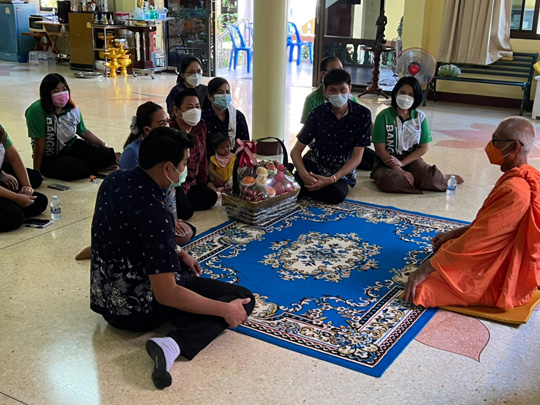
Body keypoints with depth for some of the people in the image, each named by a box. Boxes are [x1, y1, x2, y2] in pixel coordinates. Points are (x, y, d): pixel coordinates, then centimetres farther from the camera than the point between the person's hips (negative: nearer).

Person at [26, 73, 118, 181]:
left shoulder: (73, 109, -2)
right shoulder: (37, 111, -21)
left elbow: (83, 132, 13)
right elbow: (39, 143, -21)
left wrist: (104, 146, 13)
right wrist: (36, 173, -18)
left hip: (72, 147, 5)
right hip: (50, 159, -4)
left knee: (106, 156, -18)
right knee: (74, 169, -34)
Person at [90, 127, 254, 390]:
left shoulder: (114, 180, -5)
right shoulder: (153, 214, -31)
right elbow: (166, 294, -30)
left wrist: (178, 253, 13)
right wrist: (225, 310, -22)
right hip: (138, 307, -9)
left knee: (182, 267, 36)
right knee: (242, 299, -8)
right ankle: (173, 346, -23)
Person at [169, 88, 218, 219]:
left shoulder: (200, 127, 6)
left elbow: (203, 157, 15)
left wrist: (202, 183, 15)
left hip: (191, 183, 8)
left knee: (211, 197, -10)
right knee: (185, 211, -24)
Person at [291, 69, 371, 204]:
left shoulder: (362, 114, -10)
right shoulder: (318, 113, -7)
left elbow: (357, 156, -12)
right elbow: (296, 150, -6)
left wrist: (332, 179, -27)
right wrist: (304, 174, -28)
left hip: (342, 169, 0)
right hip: (314, 163, 0)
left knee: (338, 194, -33)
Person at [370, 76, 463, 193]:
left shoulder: (420, 117, 1)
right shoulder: (384, 116, -9)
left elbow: (424, 147, 2)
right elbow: (380, 149, -11)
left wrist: (402, 163, -12)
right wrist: (401, 171, -17)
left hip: (411, 159, 2)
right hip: (386, 161, -2)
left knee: (431, 178, -29)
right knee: (388, 181, -36)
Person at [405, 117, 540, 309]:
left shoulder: (514, 190, -30)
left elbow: (478, 239, -28)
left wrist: (427, 269, -22)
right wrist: (452, 234, 12)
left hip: (501, 280, -10)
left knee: (419, 290, -20)